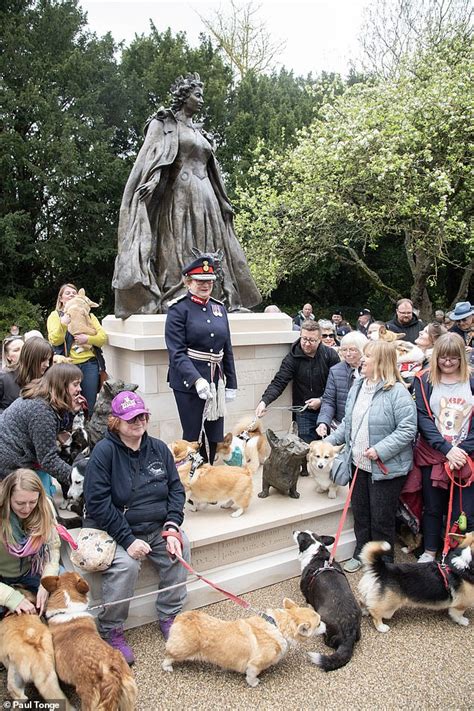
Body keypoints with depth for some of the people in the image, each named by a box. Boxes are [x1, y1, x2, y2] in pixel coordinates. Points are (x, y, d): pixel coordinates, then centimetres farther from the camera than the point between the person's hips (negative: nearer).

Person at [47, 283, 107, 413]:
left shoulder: (88, 315, 19)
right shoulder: (55, 315, 11)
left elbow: (103, 337, 7)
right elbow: (54, 340, -5)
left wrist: (87, 339, -11)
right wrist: (63, 324, -20)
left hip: (89, 364, 2)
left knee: (90, 404, 4)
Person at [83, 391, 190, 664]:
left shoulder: (159, 448, 3)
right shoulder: (104, 451, -12)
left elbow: (176, 488, 5)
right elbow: (97, 502, -16)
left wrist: (172, 526, -10)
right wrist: (127, 540, -21)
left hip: (157, 527, 5)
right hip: (115, 529, -5)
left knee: (180, 547, -17)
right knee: (126, 565, -28)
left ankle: (169, 616, 4)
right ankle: (111, 631, -4)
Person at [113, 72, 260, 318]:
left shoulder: (200, 132, 26)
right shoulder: (164, 123, 7)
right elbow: (149, 156, -6)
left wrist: (223, 203, 23)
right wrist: (151, 182, -24)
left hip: (204, 198, 7)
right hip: (179, 194, -7)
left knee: (208, 246, 1)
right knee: (177, 246, -12)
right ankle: (174, 300, -14)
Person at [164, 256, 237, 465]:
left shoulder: (219, 308, 10)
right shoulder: (178, 309, -7)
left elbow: (227, 350, 14)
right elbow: (177, 352, -15)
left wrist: (231, 383, 11)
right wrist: (196, 380, -27)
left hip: (216, 382, 6)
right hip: (188, 383, -5)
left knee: (217, 438, 12)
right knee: (193, 438, 5)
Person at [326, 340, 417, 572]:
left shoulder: (397, 393, -18)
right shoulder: (357, 387, 6)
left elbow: (407, 429, -21)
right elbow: (347, 423, 15)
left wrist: (380, 450, -26)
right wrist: (329, 441, 7)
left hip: (385, 468, -7)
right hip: (359, 464, 7)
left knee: (381, 518, 8)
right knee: (360, 512, 20)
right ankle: (361, 553, 39)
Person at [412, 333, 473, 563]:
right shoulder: (425, 381, 0)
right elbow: (423, 418, -6)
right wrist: (446, 449, -15)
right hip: (432, 455, 1)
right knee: (433, 507, 14)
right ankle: (429, 552, 33)